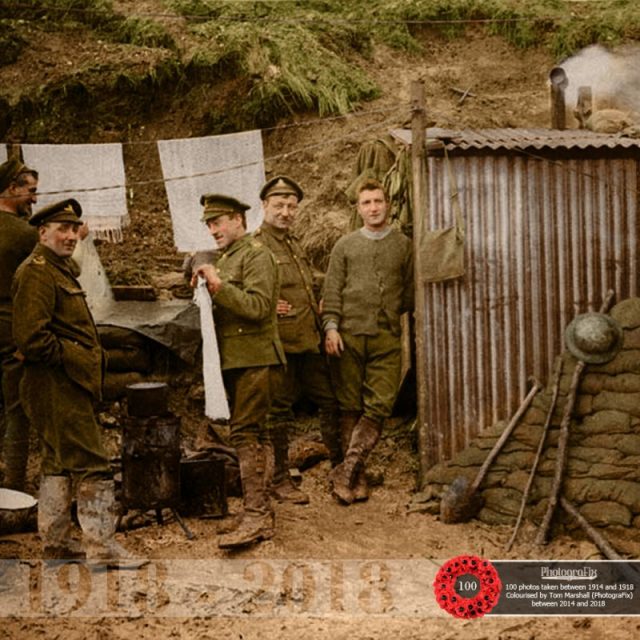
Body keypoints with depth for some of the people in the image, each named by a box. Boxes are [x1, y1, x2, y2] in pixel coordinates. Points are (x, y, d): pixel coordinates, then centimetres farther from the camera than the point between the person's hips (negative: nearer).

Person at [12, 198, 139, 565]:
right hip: (57, 386, -11)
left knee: (59, 463, 16)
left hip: (67, 384, 11)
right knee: (93, 464, -11)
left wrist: (88, 361, 14)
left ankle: (56, 542, 25)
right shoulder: (36, 273, -13)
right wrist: (74, 359, -14)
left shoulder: (62, 269, 20)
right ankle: (102, 547, -8)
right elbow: (32, 338, -22)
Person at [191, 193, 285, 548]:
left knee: (246, 432, -14)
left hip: (252, 357, -9)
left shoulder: (256, 255, -8)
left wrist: (218, 285, -21)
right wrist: (206, 289, 6)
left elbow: (257, 307, -20)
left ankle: (256, 515, -14)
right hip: (233, 359, 9)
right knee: (250, 433, 11)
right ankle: (260, 508, 17)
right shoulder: (226, 258, 20)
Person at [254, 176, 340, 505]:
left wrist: (319, 310, 16)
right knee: (279, 410, 0)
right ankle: (280, 480, 11)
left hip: (310, 341, 8)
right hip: (280, 341, -8)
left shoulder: (295, 244, 18)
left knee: (330, 401, 11)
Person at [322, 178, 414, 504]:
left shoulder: (403, 245, 13)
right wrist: (331, 326, -4)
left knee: (379, 405, -10)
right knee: (350, 407, 2)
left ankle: (346, 469, -5)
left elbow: (410, 291, 12)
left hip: (386, 337, 0)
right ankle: (357, 477, 8)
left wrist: (390, 314, 1)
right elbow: (332, 291, 7)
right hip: (349, 334, 0)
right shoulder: (345, 245, 12)